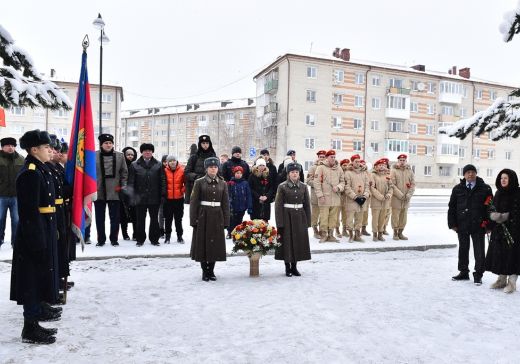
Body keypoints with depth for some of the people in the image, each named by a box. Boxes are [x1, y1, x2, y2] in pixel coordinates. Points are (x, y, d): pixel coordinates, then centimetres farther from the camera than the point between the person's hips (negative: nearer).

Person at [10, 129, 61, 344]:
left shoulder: (41, 170, 13)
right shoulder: (30, 173, -18)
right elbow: (29, 211, -22)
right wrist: (38, 241, -23)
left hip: (44, 232, 10)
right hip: (34, 235, -10)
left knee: (40, 276, 21)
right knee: (33, 278, -2)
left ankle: (38, 309, 37)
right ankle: (30, 328, 8)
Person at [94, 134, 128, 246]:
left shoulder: (120, 156, 4)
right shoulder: (94, 156, 0)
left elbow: (124, 172, 6)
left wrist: (122, 186, 0)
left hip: (114, 192, 0)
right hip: (98, 192, 0)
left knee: (115, 217, 5)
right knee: (99, 217, 9)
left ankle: (114, 239, 16)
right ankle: (101, 239, 20)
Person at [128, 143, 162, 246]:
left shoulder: (158, 165, 4)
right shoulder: (135, 165, 2)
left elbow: (161, 181, 2)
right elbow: (131, 182, -1)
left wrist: (161, 195, -4)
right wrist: (132, 195, -10)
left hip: (154, 197, 1)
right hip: (140, 198, -1)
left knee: (154, 219, 9)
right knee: (140, 220, 7)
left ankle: (154, 239, 20)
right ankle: (140, 239, 19)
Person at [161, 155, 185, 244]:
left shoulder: (182, 170, -4)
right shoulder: (165, 171, -3)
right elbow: (162, 184, -1)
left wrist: (183, 190, -6)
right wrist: (163, 194, -7)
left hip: (179, 198, 0)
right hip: (168, 199, 0)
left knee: (178, 218, 10)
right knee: (168, 218, 8)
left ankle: (180, 236, 19)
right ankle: (167, 236, 18)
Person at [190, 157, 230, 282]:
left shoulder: (223, 184, 6)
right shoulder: (199, 182, -1)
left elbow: (225, 203, 6)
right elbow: (194, 202, -3)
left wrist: (226, 221, 2)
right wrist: (193, 220, -8)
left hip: (217, 217, 2)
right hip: (203, 216, -2)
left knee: (215, 243, 6)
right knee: (202, 243, 2)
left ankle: (211, 270, 21)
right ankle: (204, 271, 16)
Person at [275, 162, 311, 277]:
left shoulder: (303, 187, 5)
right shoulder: (282, 186, -4)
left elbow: (307, 204, 8)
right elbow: (278, 205, -6)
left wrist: (307, 221, 4)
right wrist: (280, 222, -11)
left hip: (300, 216, 3)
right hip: (287, 216, -3)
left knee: (299, 241, 6)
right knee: (287, 241, 1)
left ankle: (294, 266, 20)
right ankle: (287, 267, 13)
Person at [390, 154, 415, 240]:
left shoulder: (410, 171, 9)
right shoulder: (394, 171, -4)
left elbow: (413, 184, 6)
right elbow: (392, 185, -10)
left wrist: (409, 195, -8)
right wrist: (400, 195, -14)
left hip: (406, 199, 4)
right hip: (396, 198, -4)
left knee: (403, 217, 9)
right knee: (395, 216, 0)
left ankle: (400, 233, 19)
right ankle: (395, 233, 11)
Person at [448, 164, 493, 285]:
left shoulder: (485, 189, 0)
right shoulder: (457, 189, 5)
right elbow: (451, 207, 7)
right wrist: (452, 224, 1)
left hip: (478, 226, -2)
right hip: (462, 226, 2)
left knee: (479, 251, 4)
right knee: (463, 249, 12)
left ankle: (478, 275, 15)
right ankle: (463, 272, 24)